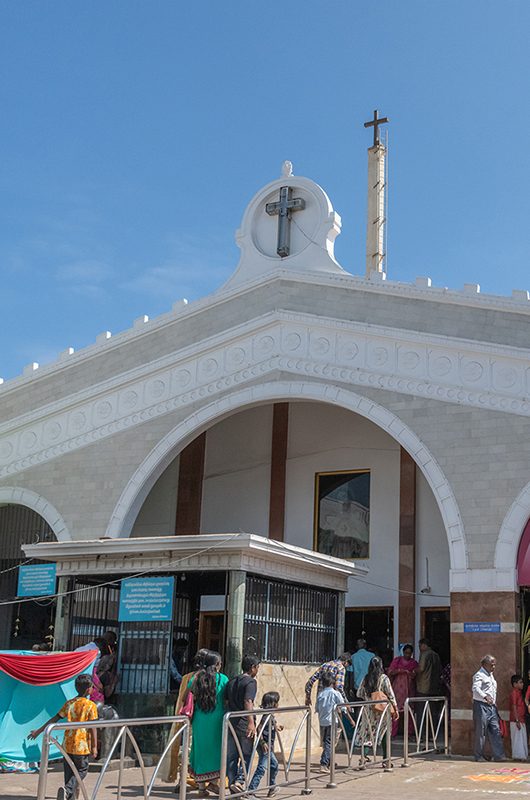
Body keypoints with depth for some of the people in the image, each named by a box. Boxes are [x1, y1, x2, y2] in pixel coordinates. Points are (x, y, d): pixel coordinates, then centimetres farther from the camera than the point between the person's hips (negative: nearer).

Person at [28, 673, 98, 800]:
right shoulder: (91, 706, -8)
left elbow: (54, 719, 6)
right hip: (82, 746, -4)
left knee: (69, 774, 15)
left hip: (68, 745, 4)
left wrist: (39, 731, 15)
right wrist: (94, 747, -6)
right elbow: (93, 728, -11)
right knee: (81, 772, 8)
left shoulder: (69, 704, 5)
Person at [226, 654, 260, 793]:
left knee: (231, 756, 9)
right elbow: (248, 702, -23)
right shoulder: (251, 682, -9)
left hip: (231, 723, 7)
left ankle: (232, 781, 8)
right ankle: (240, 780, -9)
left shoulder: (231, 682, 14)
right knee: (246, 755, 2)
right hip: (244, 724, -6)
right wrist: (251, 722, -31)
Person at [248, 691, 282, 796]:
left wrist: (276, 727, 28)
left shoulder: (271, 716, 11)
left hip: (269, 747, 11)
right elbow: (259, 729, -26)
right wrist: (262, 742, -29)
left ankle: (272, 787, 35)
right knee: (262, 768, -11)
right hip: (265, 746, -11)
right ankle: (251, 790, -12)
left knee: (274, 764, 23)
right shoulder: (267, 716, -19)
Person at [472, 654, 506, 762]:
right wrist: (485, 696, -43)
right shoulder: (479, 675, -11)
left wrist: (494, 703, 20)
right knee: (481, 732, -3)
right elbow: (475, 688, -28)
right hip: (481, 706, -9)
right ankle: (479, 756, 4)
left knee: (495, 731, 3)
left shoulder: (491, 675, 19)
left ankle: (499, 755, 3)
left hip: (491, 706, 9)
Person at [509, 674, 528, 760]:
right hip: (516, 721, -9)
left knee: (522, 739, 11)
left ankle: (522, 755, 16)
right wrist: (517, 720, -20)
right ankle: (518, 756, -2)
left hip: (520, 720, 9)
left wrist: (521, 720, 16)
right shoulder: (514, 693, -12)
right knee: (517, 738, -5)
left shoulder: (519, 692, 16)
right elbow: (514, 708, -17)